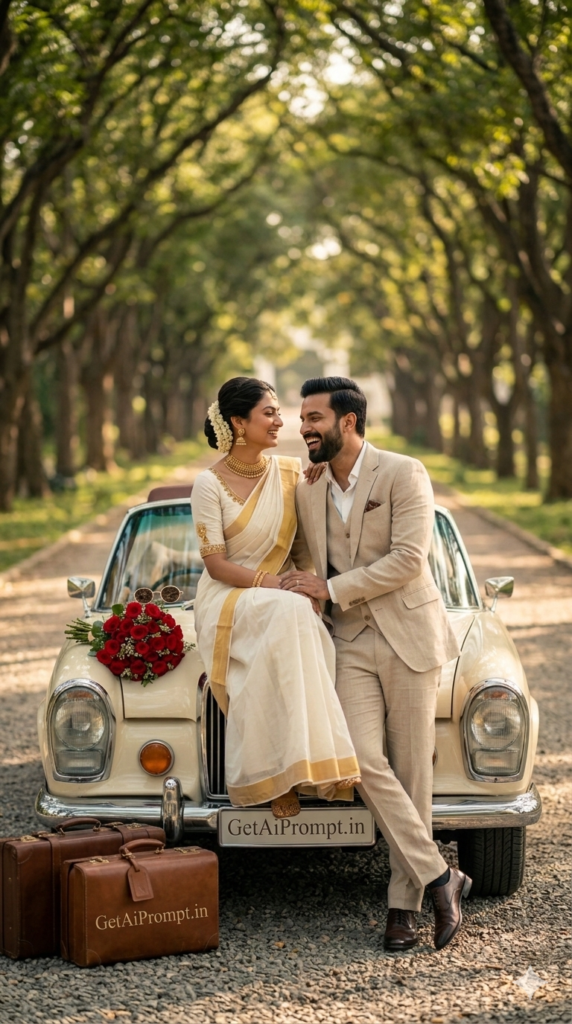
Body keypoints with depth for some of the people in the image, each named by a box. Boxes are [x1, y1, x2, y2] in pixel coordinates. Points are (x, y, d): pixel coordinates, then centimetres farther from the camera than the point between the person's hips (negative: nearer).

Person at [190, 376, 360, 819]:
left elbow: (301, 545, 12)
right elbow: (216, 565, -10)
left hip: (284, 605, 4)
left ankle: (282, 772, -28)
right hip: (227, 604, -4)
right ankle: (279, 771, -31)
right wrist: (273, 584, -21)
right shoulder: (210, 484, -7)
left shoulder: (290, 472, 7)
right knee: (291, 615, -35)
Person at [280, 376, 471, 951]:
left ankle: (403, 902, 8)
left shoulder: (403, 474, -7)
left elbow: (408, 559, -15)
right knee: (365, 761, -14)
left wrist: (331, 588, -14)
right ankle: (438, 877, -5)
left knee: (410, 770, -1)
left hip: (408, 635, -4)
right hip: (351, 643, 4)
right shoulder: (308, 492, 10)